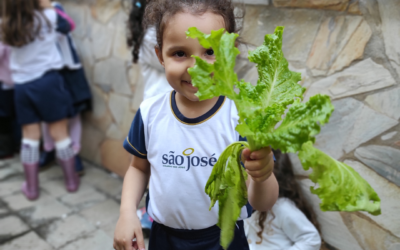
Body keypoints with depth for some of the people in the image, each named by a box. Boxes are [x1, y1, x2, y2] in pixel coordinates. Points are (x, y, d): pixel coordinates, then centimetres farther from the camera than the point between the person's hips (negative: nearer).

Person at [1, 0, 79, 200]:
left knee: (29, 136, 10)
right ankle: (72, 181, 18)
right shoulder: (47, 17, -6)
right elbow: (67, 26, 10)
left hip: (22, 86, 3)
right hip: (48, 81, -3)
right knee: (60, 133, 6)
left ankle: (31, 187, 19)